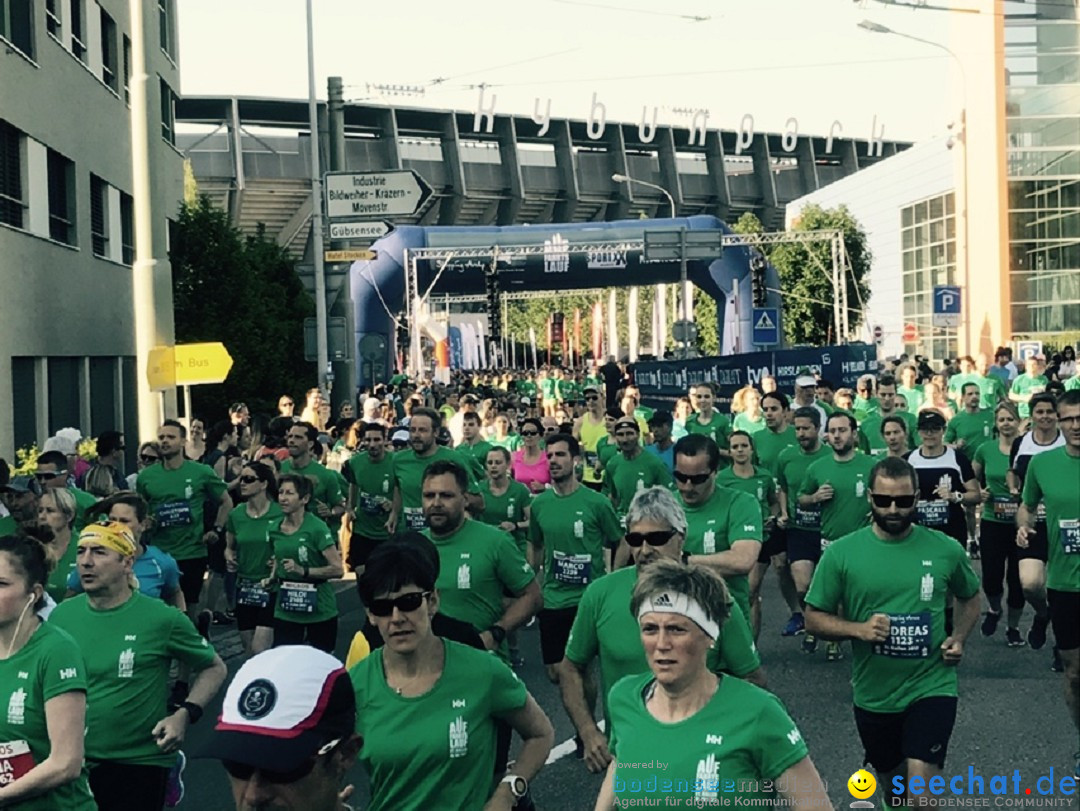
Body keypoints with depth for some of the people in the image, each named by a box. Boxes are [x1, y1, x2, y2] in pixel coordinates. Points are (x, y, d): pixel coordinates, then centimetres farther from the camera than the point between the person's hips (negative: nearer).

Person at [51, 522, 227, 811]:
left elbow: (214, 668, 0)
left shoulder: (162, 619, -12)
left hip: (139, 764, -4)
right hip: (72, 762, 4)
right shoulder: (61, 616, -2)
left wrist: (185, 715, -14)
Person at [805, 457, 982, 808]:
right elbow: (814, 619, -3)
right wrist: (858, 629, -21)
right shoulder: (841, 552, -9)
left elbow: (970, 599, 13)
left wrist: (958, 637, -5)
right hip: (873, 694, 2)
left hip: (931, 686, -1)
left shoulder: (945, 550, -6)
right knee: (891, 781, 23)